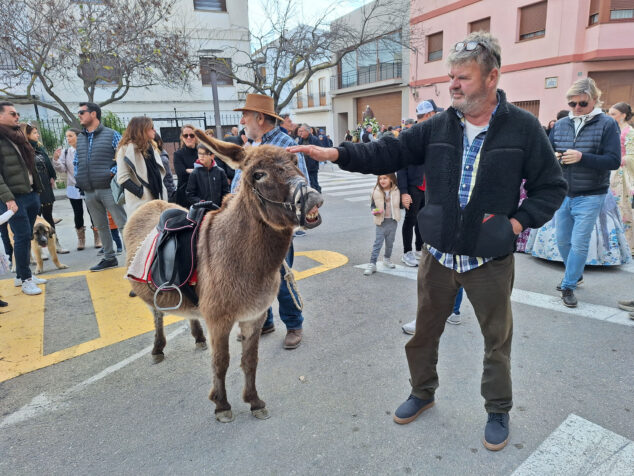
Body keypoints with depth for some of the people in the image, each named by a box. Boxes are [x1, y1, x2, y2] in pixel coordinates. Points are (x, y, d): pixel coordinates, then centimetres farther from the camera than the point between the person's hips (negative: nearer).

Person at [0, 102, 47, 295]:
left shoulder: (18, 137, 17)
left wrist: (37, 189, 15)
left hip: (31, 195, 8)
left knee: (26, 237, 13)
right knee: (23, 236, -6)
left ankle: (21, 275, 24)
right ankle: (25, 279, 5)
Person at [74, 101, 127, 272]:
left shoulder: (111, 135, -2)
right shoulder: (80, 138, 16)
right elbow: (77, 161, 23)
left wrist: (112, 173, -15)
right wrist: (78, 177, 8)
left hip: (108, 188, -6)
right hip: (89, 191, 7)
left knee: (123, 224, -6)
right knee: (101, 226, 12)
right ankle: (109, 258, 21)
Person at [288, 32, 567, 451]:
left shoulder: (523, 128, -7)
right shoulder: (437, 127, 0)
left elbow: (552, 188, 1)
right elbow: (387, 153, -5)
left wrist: (520, 220, -13)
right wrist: (336, 153, -16)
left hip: (491, 260, -2)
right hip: (438, 255, 3)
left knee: (497, 339, 15)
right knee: (424, 331, 17)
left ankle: (499, 411, 40)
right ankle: (423, 392, 43)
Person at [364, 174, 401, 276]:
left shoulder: (396, 191, -2)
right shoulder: (376, 192, -6)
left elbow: (399, 204, 11)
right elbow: (372, 205, 2)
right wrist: (374, 211, -18)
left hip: (393, 221, 2)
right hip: (381, 221, -2)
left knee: (390, 242, 14)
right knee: (378, 242, -4)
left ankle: (387, 259, 37)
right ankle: (372, 264, 0)